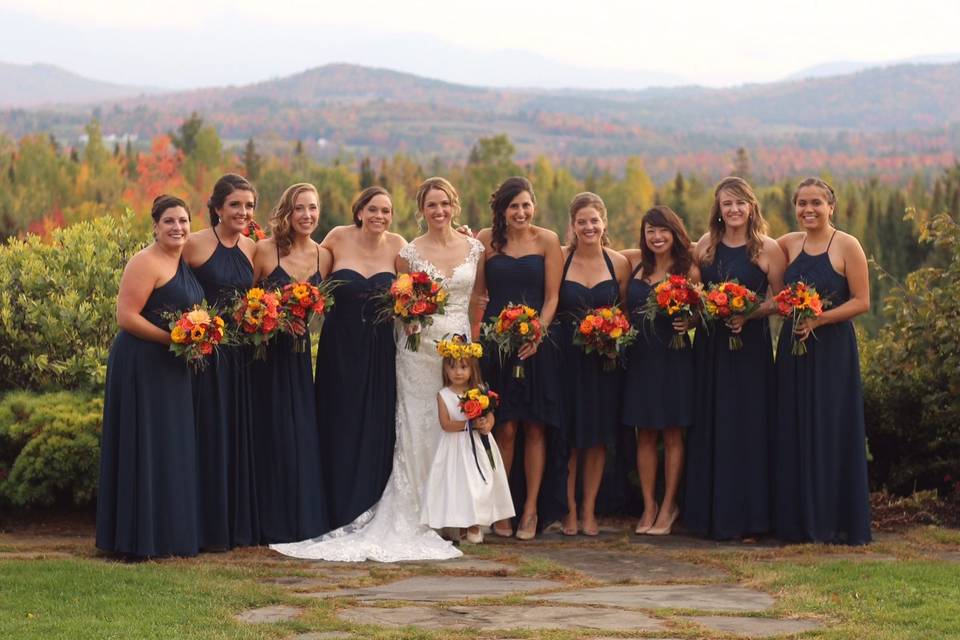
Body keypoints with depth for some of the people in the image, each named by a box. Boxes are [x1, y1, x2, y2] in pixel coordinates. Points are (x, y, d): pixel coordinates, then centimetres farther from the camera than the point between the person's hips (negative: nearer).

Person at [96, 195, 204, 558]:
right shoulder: (146, 263, -13)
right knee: (146, 449, -5)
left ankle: (169, 534, 21)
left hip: (172, 370, 9)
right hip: (142, 366, -9)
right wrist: (173, 338, -21)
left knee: (173, 449, 13)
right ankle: (141, 540, 1)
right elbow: (126, 317, -19)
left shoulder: (183, 262, 13)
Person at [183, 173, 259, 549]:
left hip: (241, 355, 6)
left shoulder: (251, 249, 9)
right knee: (210, 437, -1)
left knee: (240, 435, 10)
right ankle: (210, 529, 6)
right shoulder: (196, 245, -8)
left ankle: (240, 524, 18)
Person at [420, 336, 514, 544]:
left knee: (478, 487, 0)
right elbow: (446, 424, -12)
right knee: (457, 484, -4)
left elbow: (490, 416, 0)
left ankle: (474, 527, 7)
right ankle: (456, 525, 2)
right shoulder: (443, 395, -3)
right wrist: (470, 424, -20)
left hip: (478, 447, 2)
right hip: (455, 448, -2)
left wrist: (486, 425, -23)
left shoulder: (479, 392, 4)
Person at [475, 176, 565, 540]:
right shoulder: (487, 240, 5)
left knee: (535, 428, 1)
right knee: (505, 428, -3)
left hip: (536, 344, 0)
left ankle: (531, 509, 10)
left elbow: (552, 296, 0)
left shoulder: (547, 240, 2)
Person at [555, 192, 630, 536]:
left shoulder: (619, 263, 2)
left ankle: (589, 509, 14)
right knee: (568, 434, 1)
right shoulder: (559, 259, -2)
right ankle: (570, 509, 10)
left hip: (605, 357, 1)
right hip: (566, 356, -1)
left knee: (598, 436, 5)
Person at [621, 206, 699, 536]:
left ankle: (669, 505, 13)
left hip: (673, 357, -3)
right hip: (639, 356, 3)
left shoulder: (688, 271, -4)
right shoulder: (634, 261, 5)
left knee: (672, 434, 4)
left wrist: (687, 324, -20)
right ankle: (648, 506, 15)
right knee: (645, 434, 7)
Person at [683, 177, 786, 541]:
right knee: (709, 430, 6)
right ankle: (709, 514, 13)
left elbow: (781, 300, -4)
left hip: (750, 347, -4)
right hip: (709, 345, 4)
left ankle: (746, 518, 5)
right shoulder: (706, 245, 8)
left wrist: (748, 314, -19)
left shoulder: (767, 248, -4)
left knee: (746, 429, -2)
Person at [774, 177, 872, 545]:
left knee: (832, 432, -2)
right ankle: (799, 521, 14)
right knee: (793, 434, 6)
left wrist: (818, 319, -19)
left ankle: (836, 523, 6)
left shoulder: (847, 246, -7)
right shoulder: (787, 244, 7)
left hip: (832, 350, -5)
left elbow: (862, 302, -9)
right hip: (793, 349, 5)